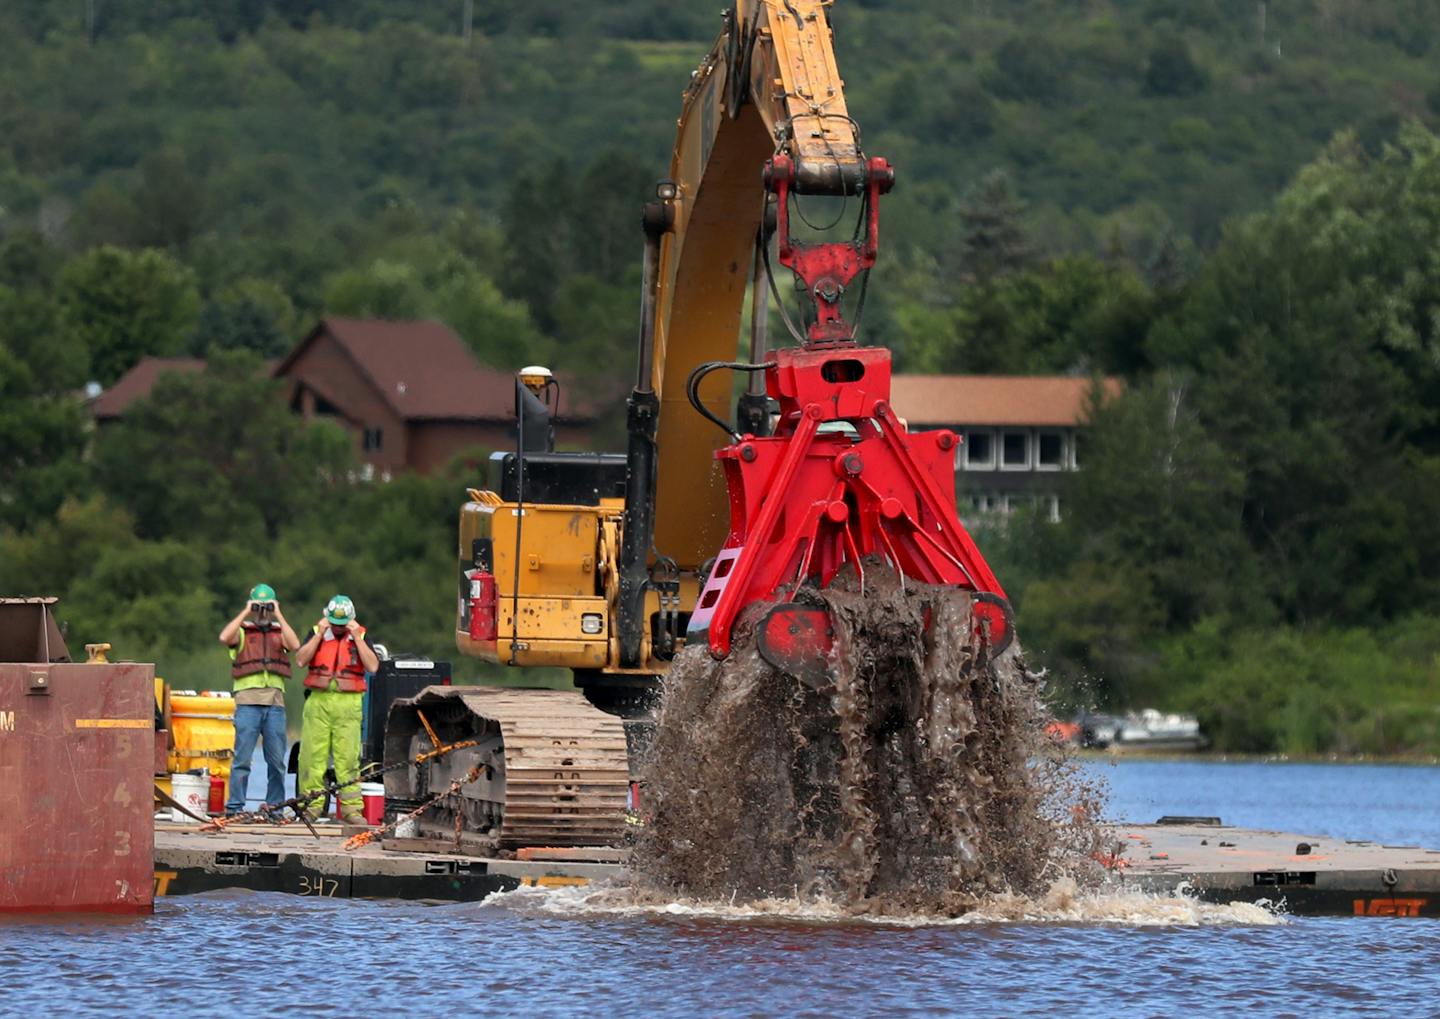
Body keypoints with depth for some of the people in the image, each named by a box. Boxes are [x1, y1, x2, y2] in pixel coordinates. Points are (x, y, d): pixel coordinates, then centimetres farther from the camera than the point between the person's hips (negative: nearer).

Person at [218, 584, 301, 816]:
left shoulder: (279, 633, 14)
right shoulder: (242, 632, 8)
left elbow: (294, 644, -7)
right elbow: (224, 637, -14)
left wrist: (278, 616, -5)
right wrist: (245, 613, -8)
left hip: (275, 703, 3)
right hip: (248, 701, -3)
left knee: (277, 761, 5)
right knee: (242, 759, -5)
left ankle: (274, 806, 12)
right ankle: (234, 807, -4)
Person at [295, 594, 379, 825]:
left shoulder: (361, 636, 9)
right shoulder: (316, 633, 11)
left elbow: (373, 666, -3)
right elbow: (300, 660, -2)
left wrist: (357, 638, -7)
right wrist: (320, 634, -6)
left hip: (348, 702, -1)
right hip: (318, 700, 1)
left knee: (348, 756, -4)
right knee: (312, 754, -2)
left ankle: (351, 808, -2)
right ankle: (311, 805, 3)